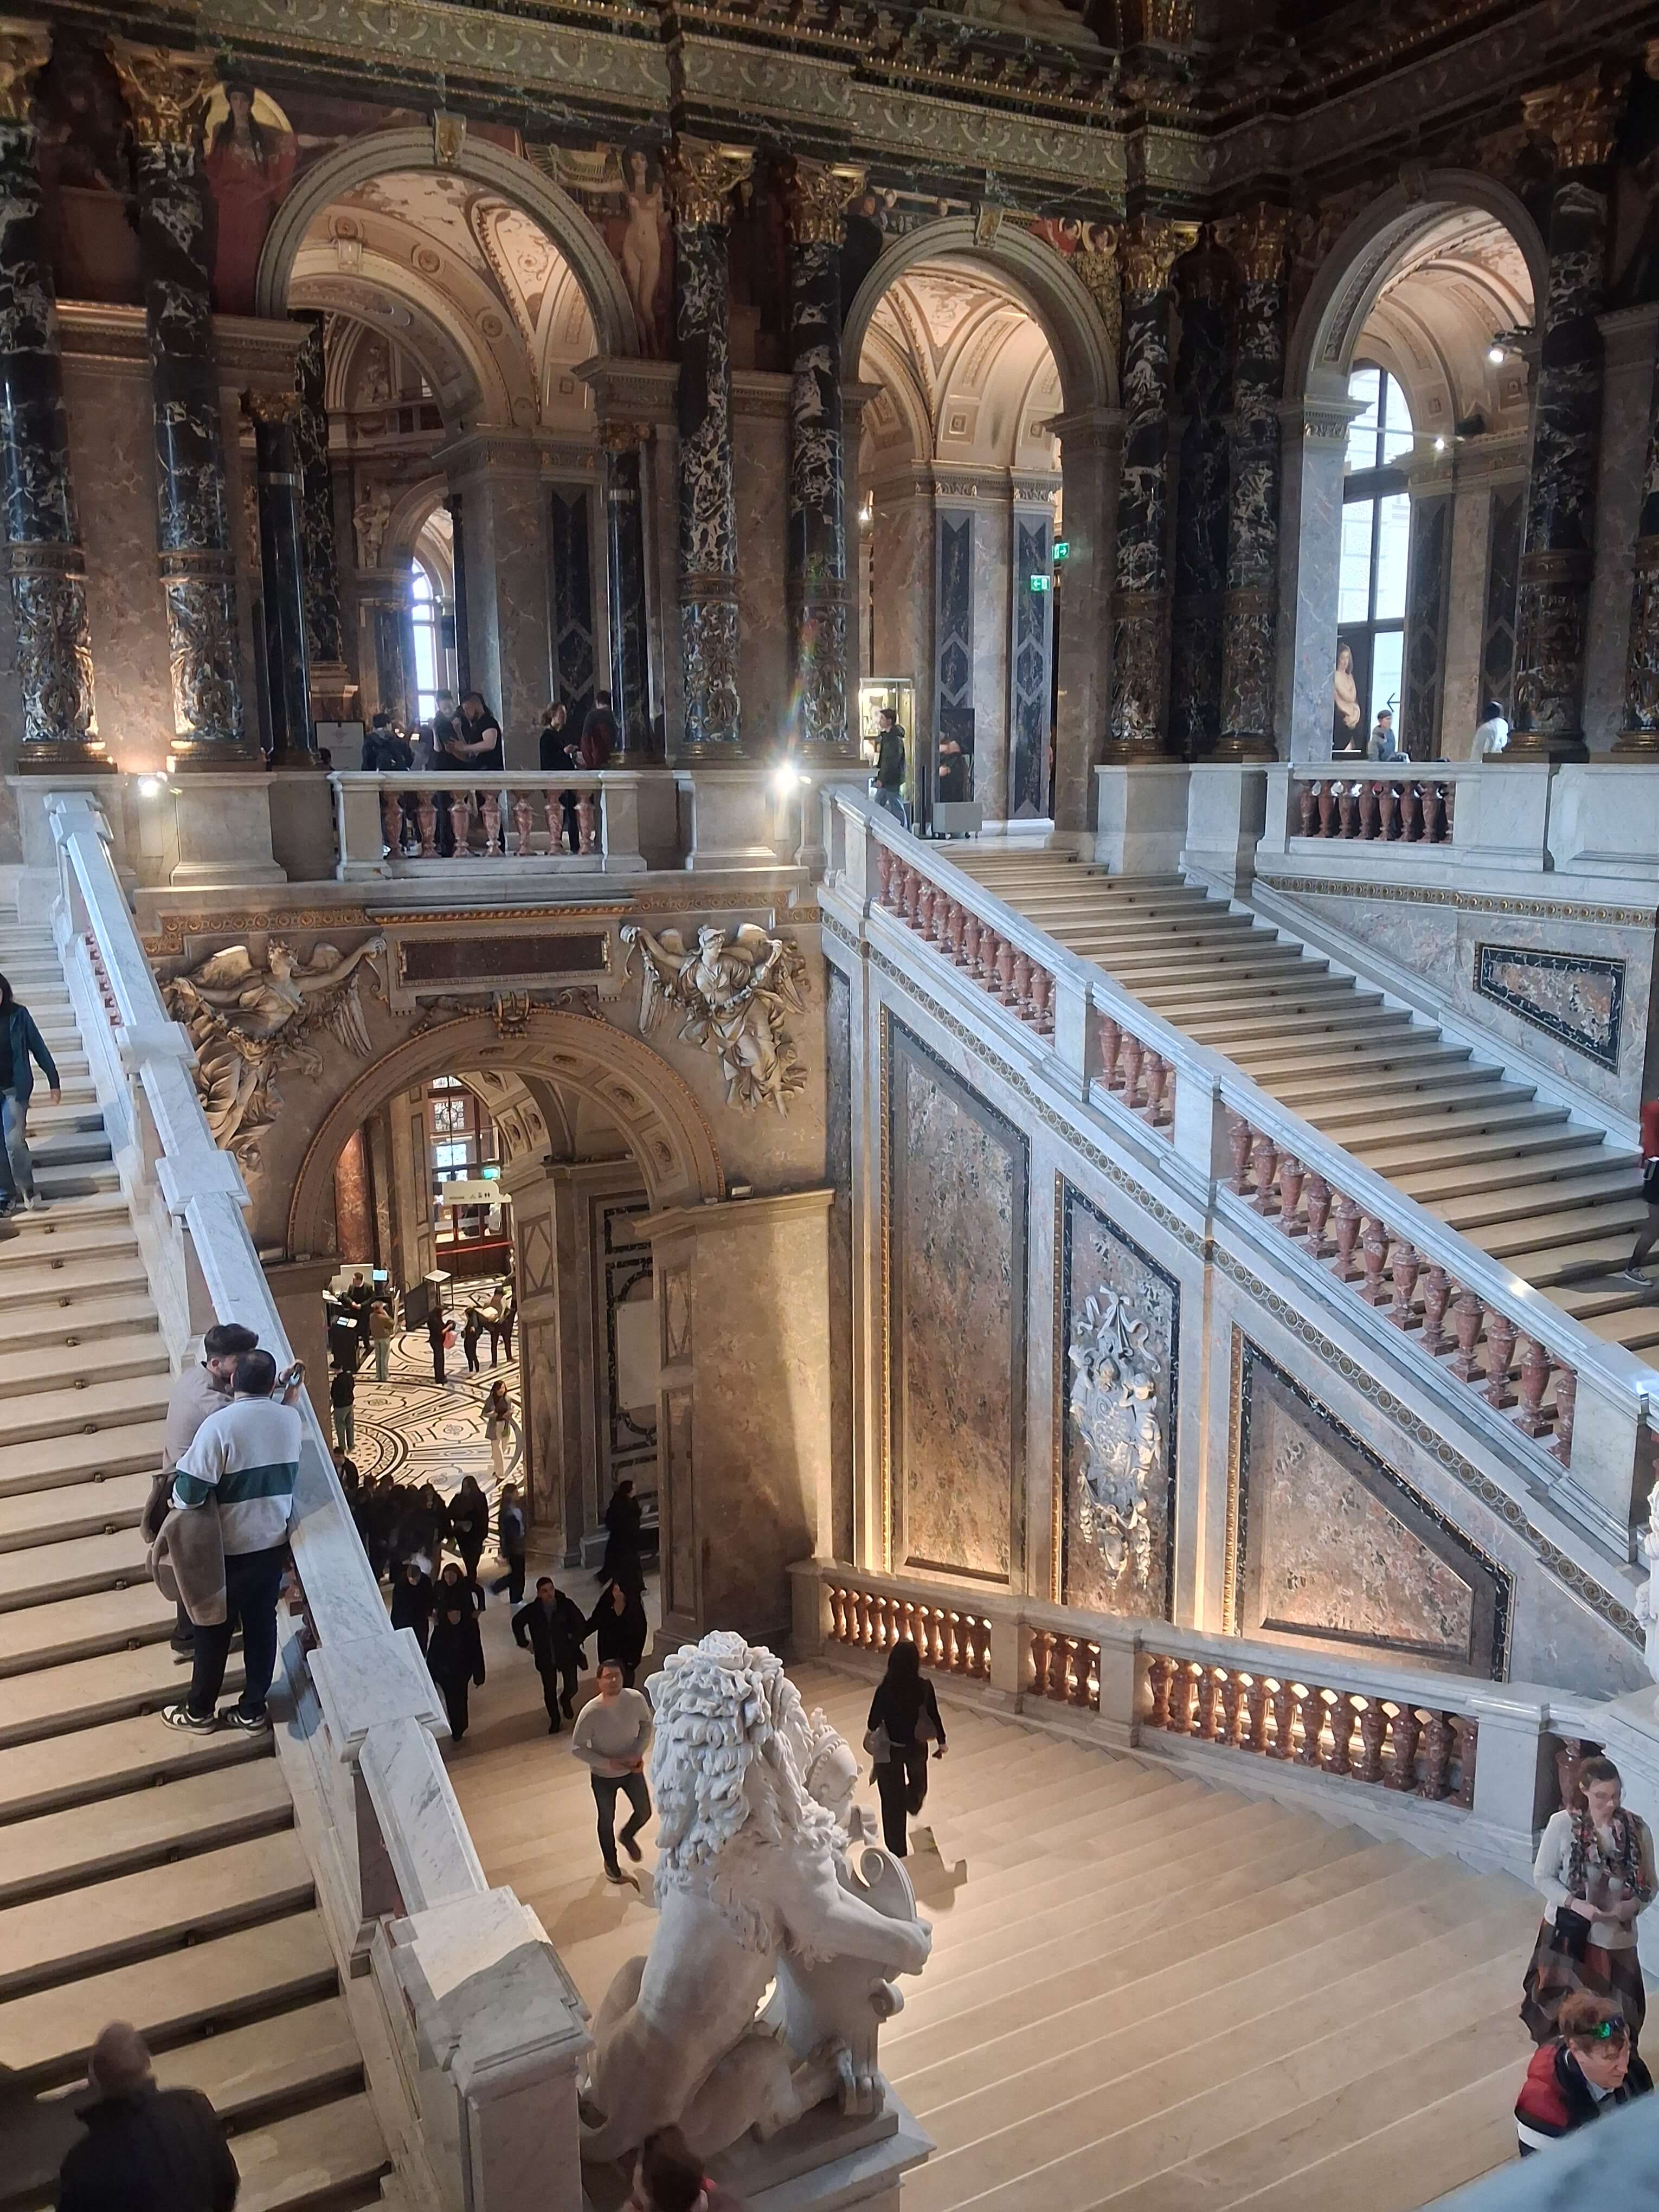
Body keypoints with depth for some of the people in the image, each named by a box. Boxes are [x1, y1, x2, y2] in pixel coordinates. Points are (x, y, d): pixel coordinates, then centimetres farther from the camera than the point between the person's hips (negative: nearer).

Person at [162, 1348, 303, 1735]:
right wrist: (289, 1397, 16)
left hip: (228, 1550, -4)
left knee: (215, 1630, 13)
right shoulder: (290, 1418, -5)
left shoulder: (220, 1424, -23)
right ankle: (252, 1710, 28)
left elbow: (189, 1492, -23)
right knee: (262, 1625, 17)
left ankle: (199, 1712, 30)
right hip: (274, 1544, 5)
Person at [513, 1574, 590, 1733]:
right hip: (545, 1658, 1)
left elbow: (581, 1624, -8)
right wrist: (524, 1642, 6)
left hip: (568, 1654, -1)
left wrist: (575, 1641, -9)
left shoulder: (567, 1605, -16)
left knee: (571, 1688, 5)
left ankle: (565, 1699, 42)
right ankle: (554, 1720, 35)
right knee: (549, 1691, 11)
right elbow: (517, 1622, 8)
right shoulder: (532, 1610, -10)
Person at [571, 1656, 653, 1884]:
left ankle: (627, 1836, 53)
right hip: (604, 1776, -3)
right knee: (607, 1821, 19)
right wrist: (607, 1763, -27)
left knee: (644, 1813, 18)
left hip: (632, 1770, 3)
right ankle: (610, 1863, 47)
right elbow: (576, 1748, -20)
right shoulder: (591, 1712, -31)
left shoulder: (636, 1699, -22)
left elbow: (647, 1724, -2)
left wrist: (639, 1753, -15)